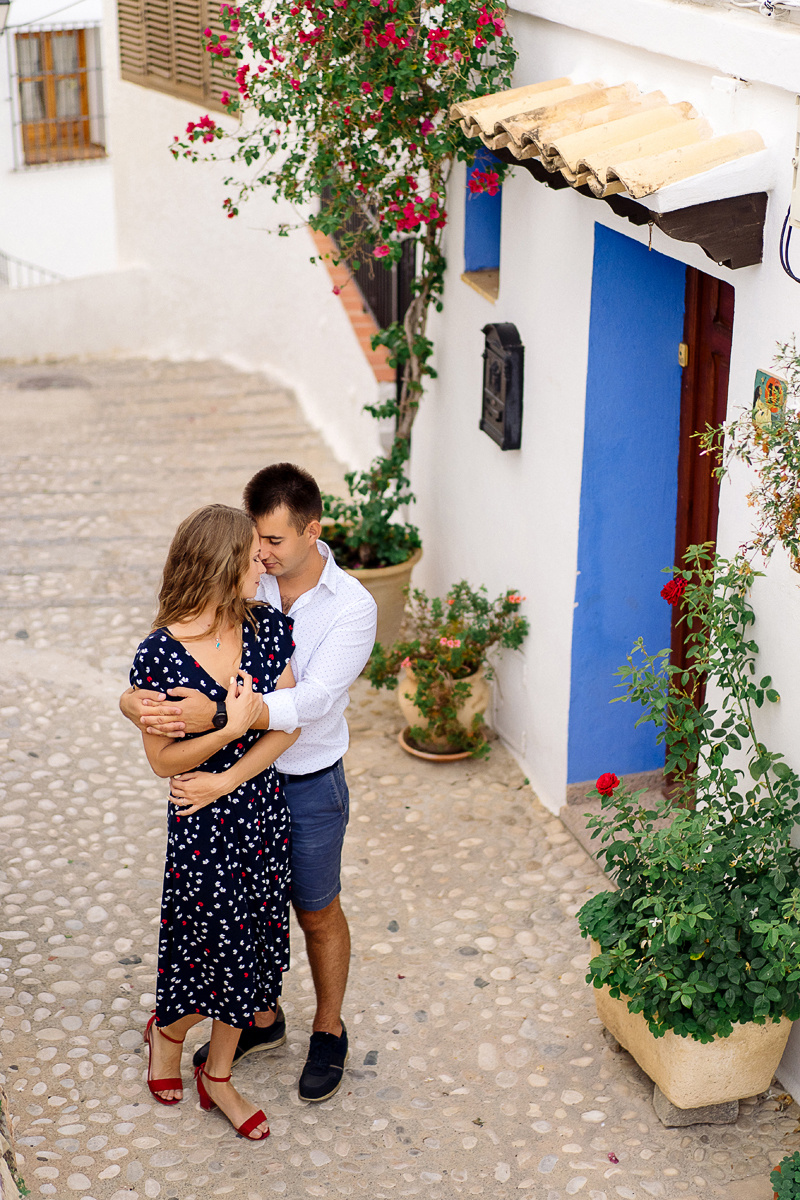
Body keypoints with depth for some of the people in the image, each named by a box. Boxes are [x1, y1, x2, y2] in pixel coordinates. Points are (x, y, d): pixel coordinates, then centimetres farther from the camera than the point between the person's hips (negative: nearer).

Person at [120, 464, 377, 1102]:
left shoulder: (352, 607, -19)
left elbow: (313, 699, -32)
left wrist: (215, 713, -44)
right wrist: (137, 695, -32)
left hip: (308, 786, -4)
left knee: (317, 915, 16)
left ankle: (329, 1032, 38)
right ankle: (261, 1019, 43)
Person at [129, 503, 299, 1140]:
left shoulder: (267, 627, -6)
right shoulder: (160, 652, -19)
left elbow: (286, 726, -3)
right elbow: (162, 759, -13)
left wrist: (227, 778, -15)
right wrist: (231, 729, -26)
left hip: (265, 812, 5)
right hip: (202, 827, -5)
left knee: (251, 946, 14)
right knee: (217, 954, 5)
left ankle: (218, 1077, 34)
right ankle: (166, 1033, 39)